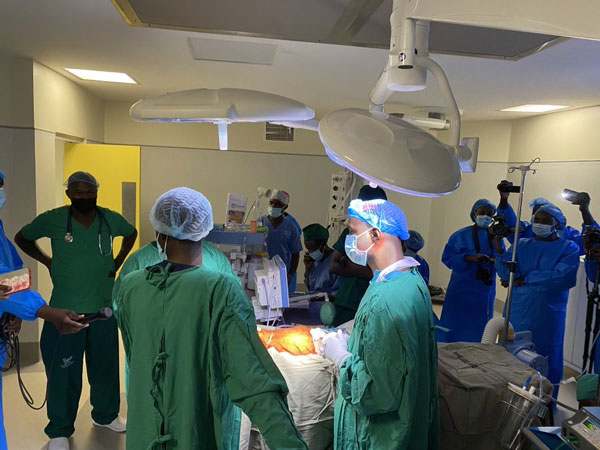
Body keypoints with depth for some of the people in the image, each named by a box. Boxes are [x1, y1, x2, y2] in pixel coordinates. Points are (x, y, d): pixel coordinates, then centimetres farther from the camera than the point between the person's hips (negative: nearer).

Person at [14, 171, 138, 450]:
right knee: (63, 372, 7)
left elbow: (132, 233, 17)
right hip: (65, 311, -2)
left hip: (104, 308, 2)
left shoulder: (111, 219, -4)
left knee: (105, 366, 16)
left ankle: (105, 415, 37)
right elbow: (22, 238, 7)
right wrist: (47, 261, -3)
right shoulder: (52, 219, -9)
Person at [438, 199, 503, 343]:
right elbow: (447, 258, -9)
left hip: (485, 290, 3)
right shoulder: (461, 235, -2)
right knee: (456, 325, 0)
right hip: (462, 289, -3)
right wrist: (470, 258, -21)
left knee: (479, 328, 10)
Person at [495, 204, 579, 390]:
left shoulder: (569, 248, 1)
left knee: (545, 365, 7)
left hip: (548, 318, -3)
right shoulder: (522, 245, 9)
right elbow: (508, 274, -4)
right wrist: (498, 246, -15)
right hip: (517, 314, 3)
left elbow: (564, 278, -17)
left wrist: (523, 280, -14)